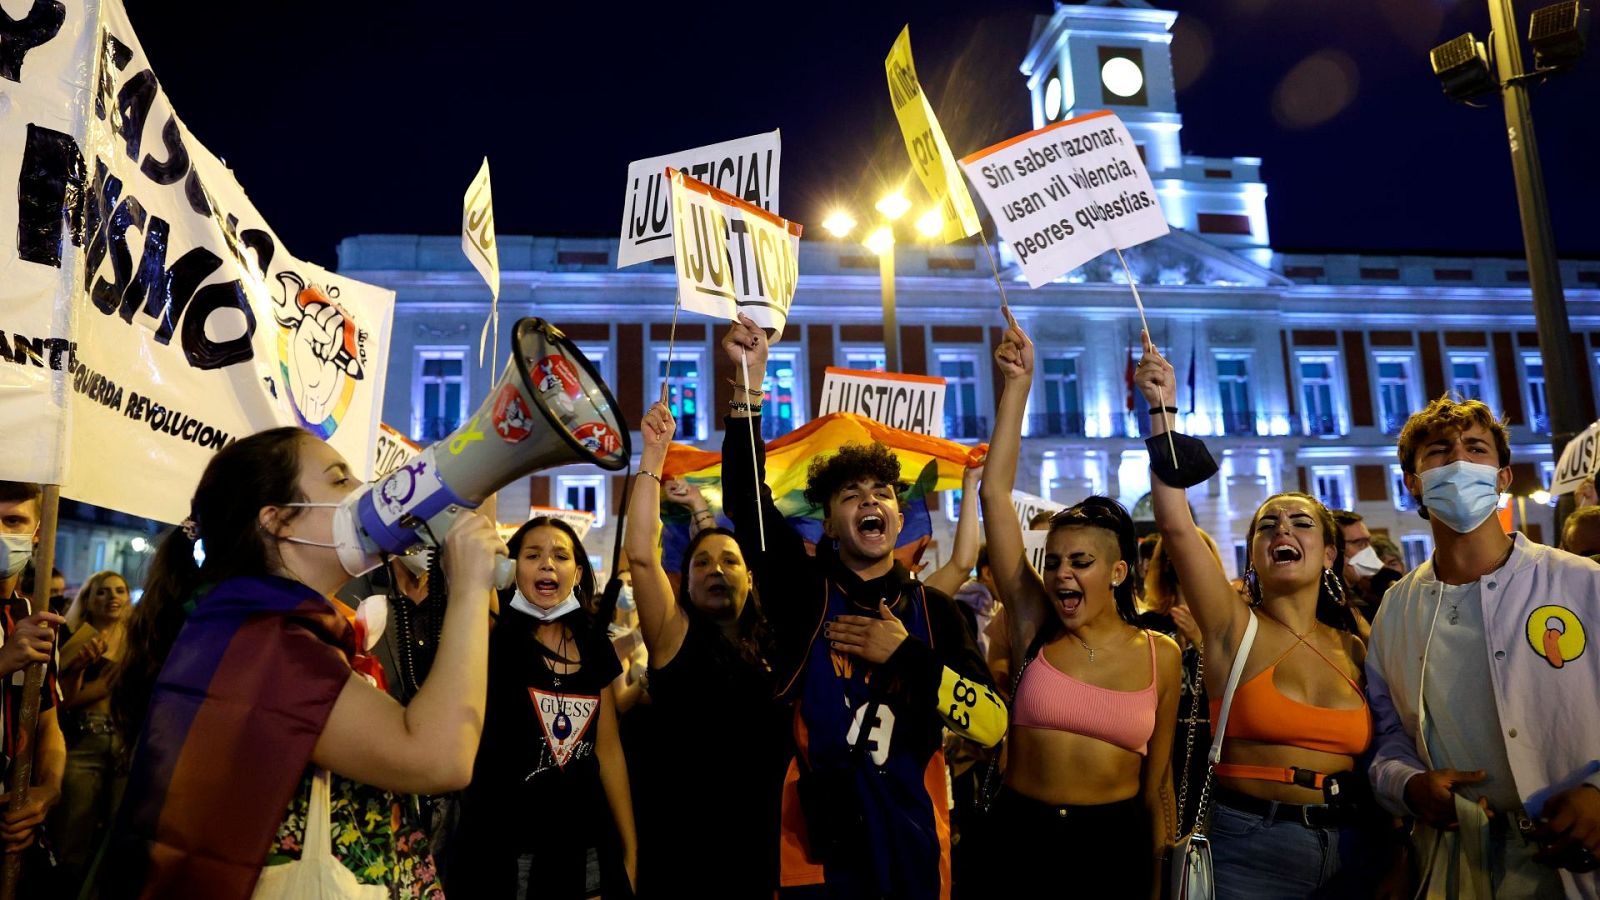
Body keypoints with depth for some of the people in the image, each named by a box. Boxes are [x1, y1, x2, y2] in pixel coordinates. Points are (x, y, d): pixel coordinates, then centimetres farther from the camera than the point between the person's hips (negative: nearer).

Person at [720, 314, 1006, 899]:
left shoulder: (933, 610, 2)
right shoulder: (805, 590, -2)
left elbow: (993, 724, -7)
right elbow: (745, 499, -17)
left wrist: (905, 654, -15)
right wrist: (748, 383, -26)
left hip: (912, 849, 2)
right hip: (816, 852, -1)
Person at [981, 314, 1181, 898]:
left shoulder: (1160, 654, -4)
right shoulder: (1034, 626, -7)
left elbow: (1156, 777, 6)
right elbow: (995, 494, -14)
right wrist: (1018, 383, -15)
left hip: (1118, 839, 0)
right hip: (1021, 833, 0)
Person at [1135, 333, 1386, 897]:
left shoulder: (1353, 649, 5)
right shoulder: (1234, 628, -7)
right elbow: (1175, 523, -20)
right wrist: (1162, 409, -22)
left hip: (1351, 847, 4)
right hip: (1250, 848, -3)